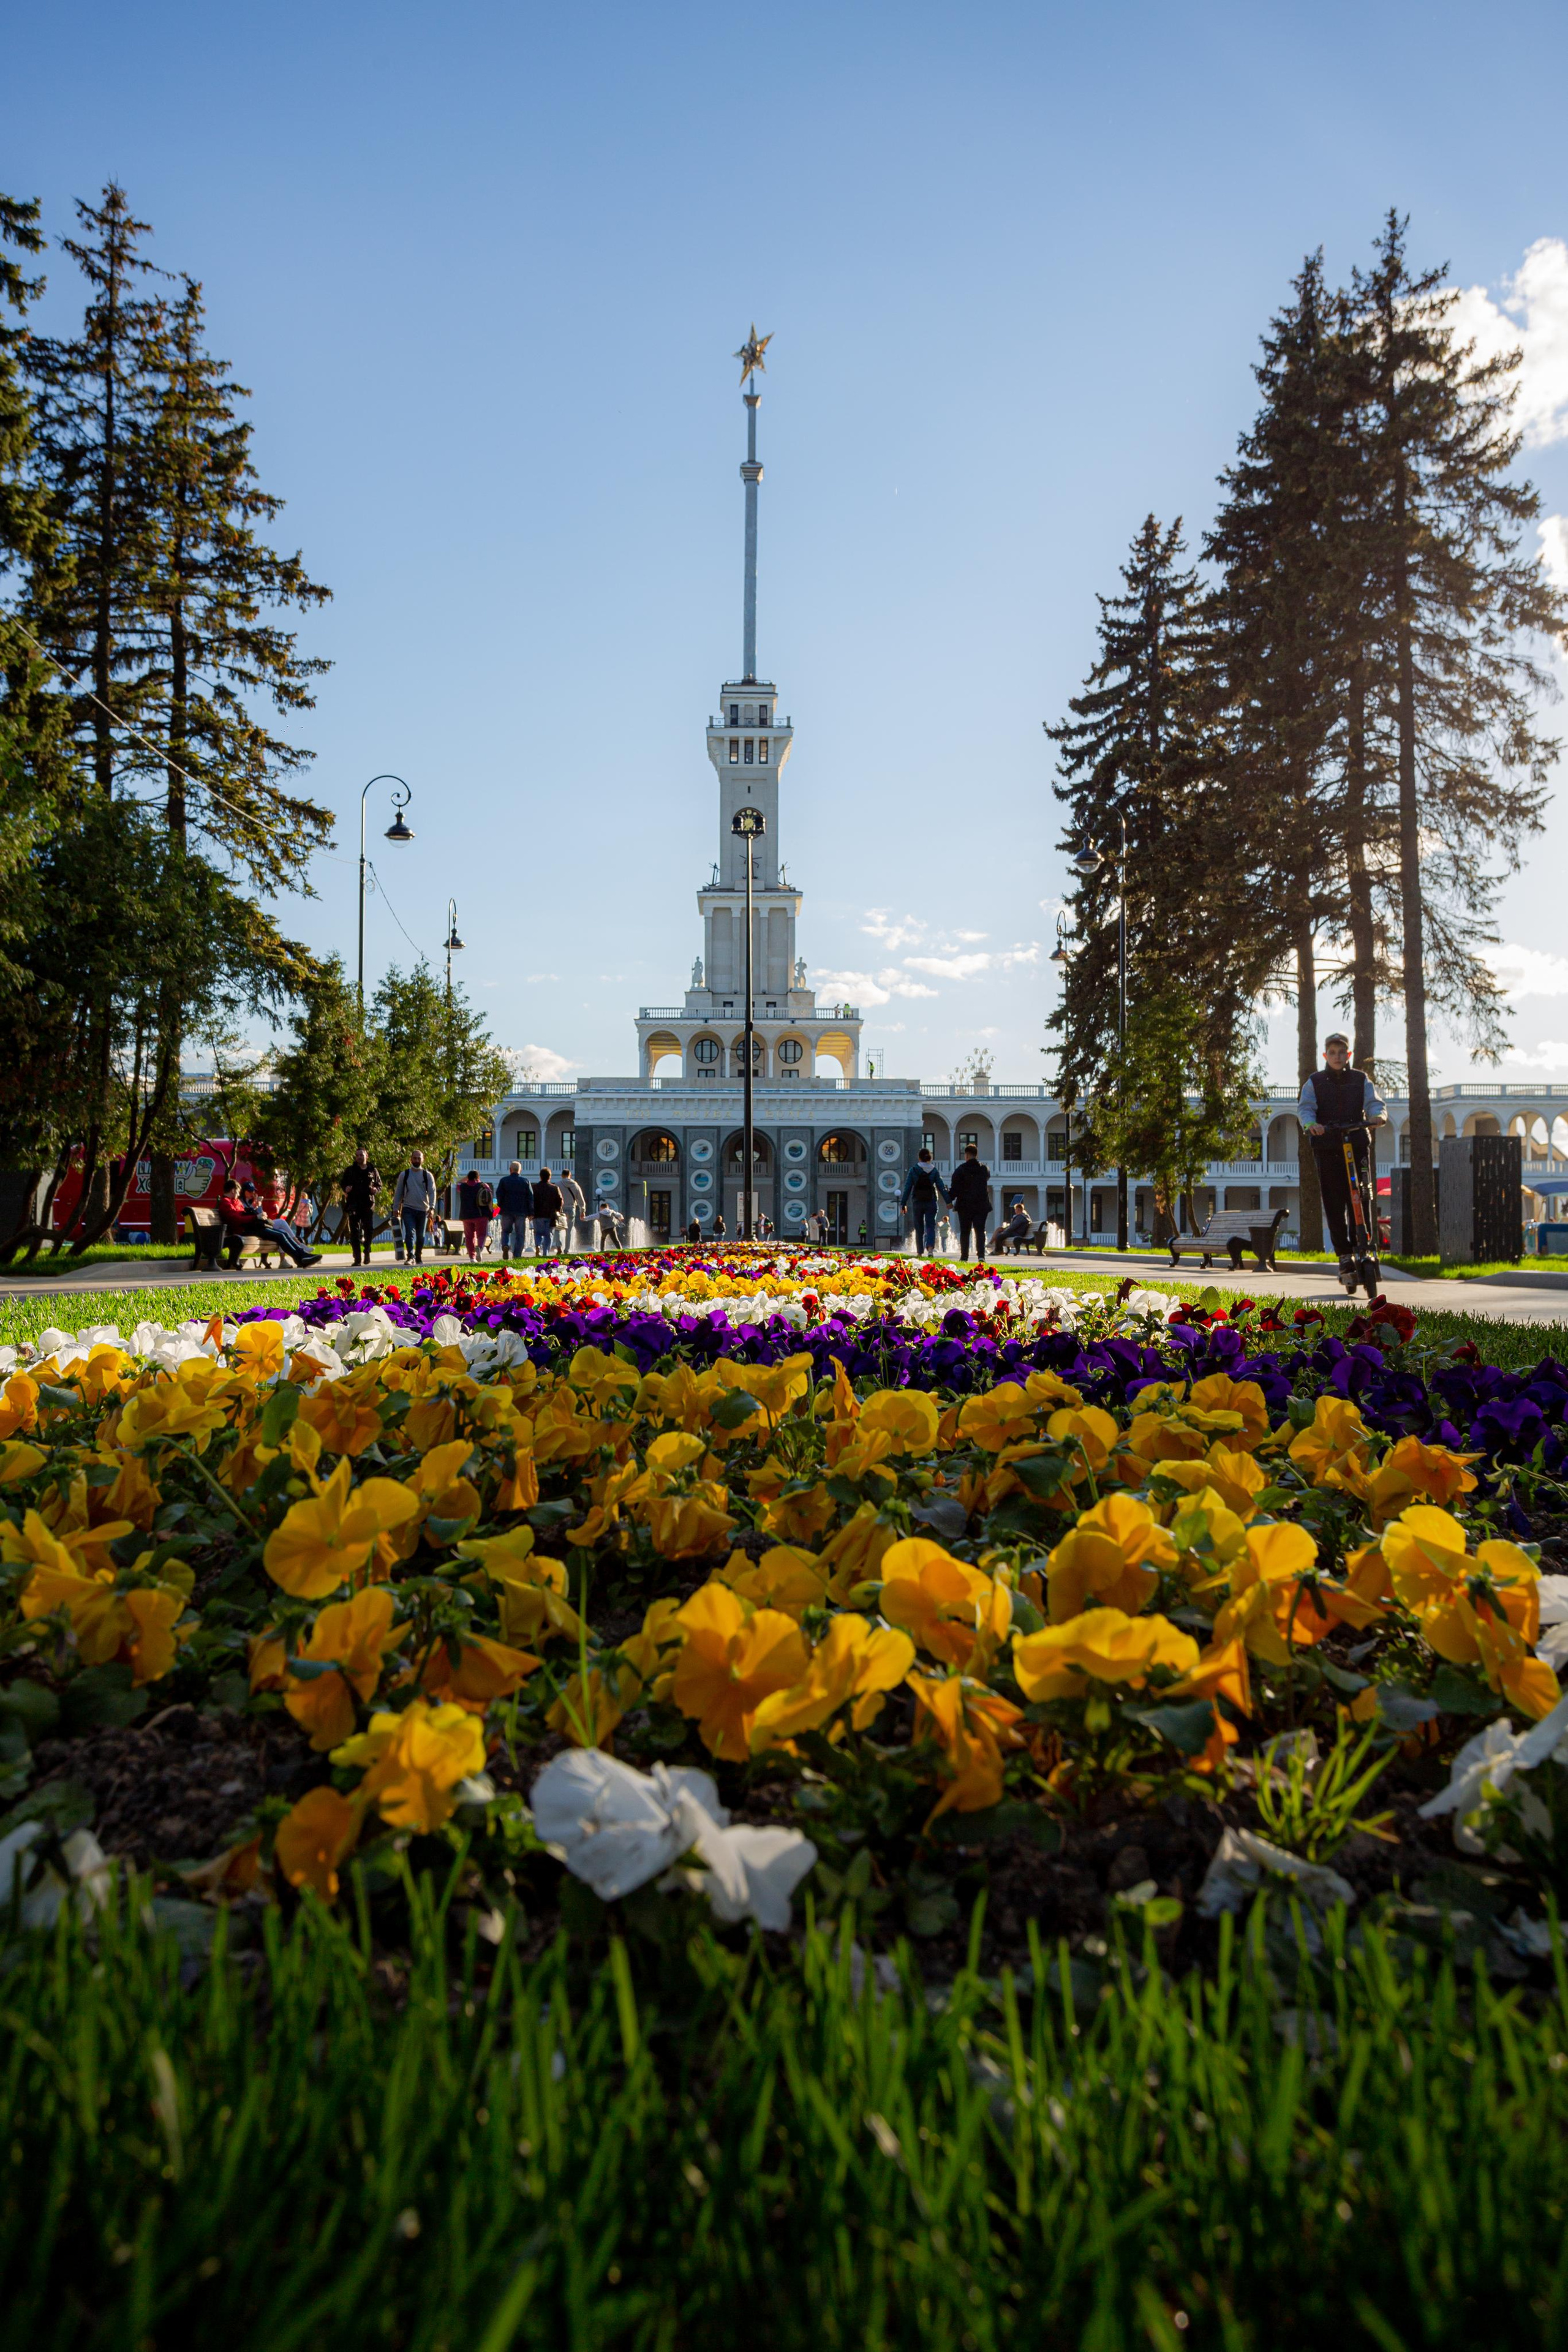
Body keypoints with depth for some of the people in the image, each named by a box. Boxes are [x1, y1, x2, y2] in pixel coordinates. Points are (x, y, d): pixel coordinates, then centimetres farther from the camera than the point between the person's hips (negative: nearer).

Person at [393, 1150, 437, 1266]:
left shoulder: (427, 1175, 4)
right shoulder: (404, 1175, 6)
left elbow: (432, 1192, -3)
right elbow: (398, 1193, 10)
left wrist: (431, 1207, -16)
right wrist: (395, 1208, 5)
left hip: (423, 1210, 1)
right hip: (408, 1209, -1)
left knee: (421, 1236, 9)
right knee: (410, 1233, -16)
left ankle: (419, 1257, 20)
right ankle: (410, 1256, -25)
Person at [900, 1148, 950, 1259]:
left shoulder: (913, 1170, -3)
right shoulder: (934, 1171, -1)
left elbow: (907, 1188, -3)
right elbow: (941, 1187, -2)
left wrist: (903, 1204, 1)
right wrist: (949, 1201, 0)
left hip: (917, 1203, 0)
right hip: (931, 1203, 0)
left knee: (919, 1228, 10)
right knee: (931, 1226, 0)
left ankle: (920, 1252, 12)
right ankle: (930, 1248, -23)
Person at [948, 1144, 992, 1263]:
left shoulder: (961, 1169, -7)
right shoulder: (984, 1168, 5)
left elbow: (955, 1188, -7)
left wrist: (949, 1199, 11)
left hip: (965, 1205, -2)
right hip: (982, 1205, 2)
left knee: (965, 1233, 7)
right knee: (980, 1231, -1)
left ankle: (964, 1258, 8)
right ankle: (981, 1256, -17)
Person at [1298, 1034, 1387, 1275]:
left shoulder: (1361, 1080, 10)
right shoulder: (1315, 1082, 8)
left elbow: (1374, 1102, -4)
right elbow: (1305, 1107, -5)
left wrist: (1378, 1115, -28)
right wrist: (1311, 1123, -28)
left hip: (1358, 1146, 0)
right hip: (1327, 1148, 0)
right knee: (1334, 1203, -3)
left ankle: (1365, 1245, 4)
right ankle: (1344, 1254, 2)